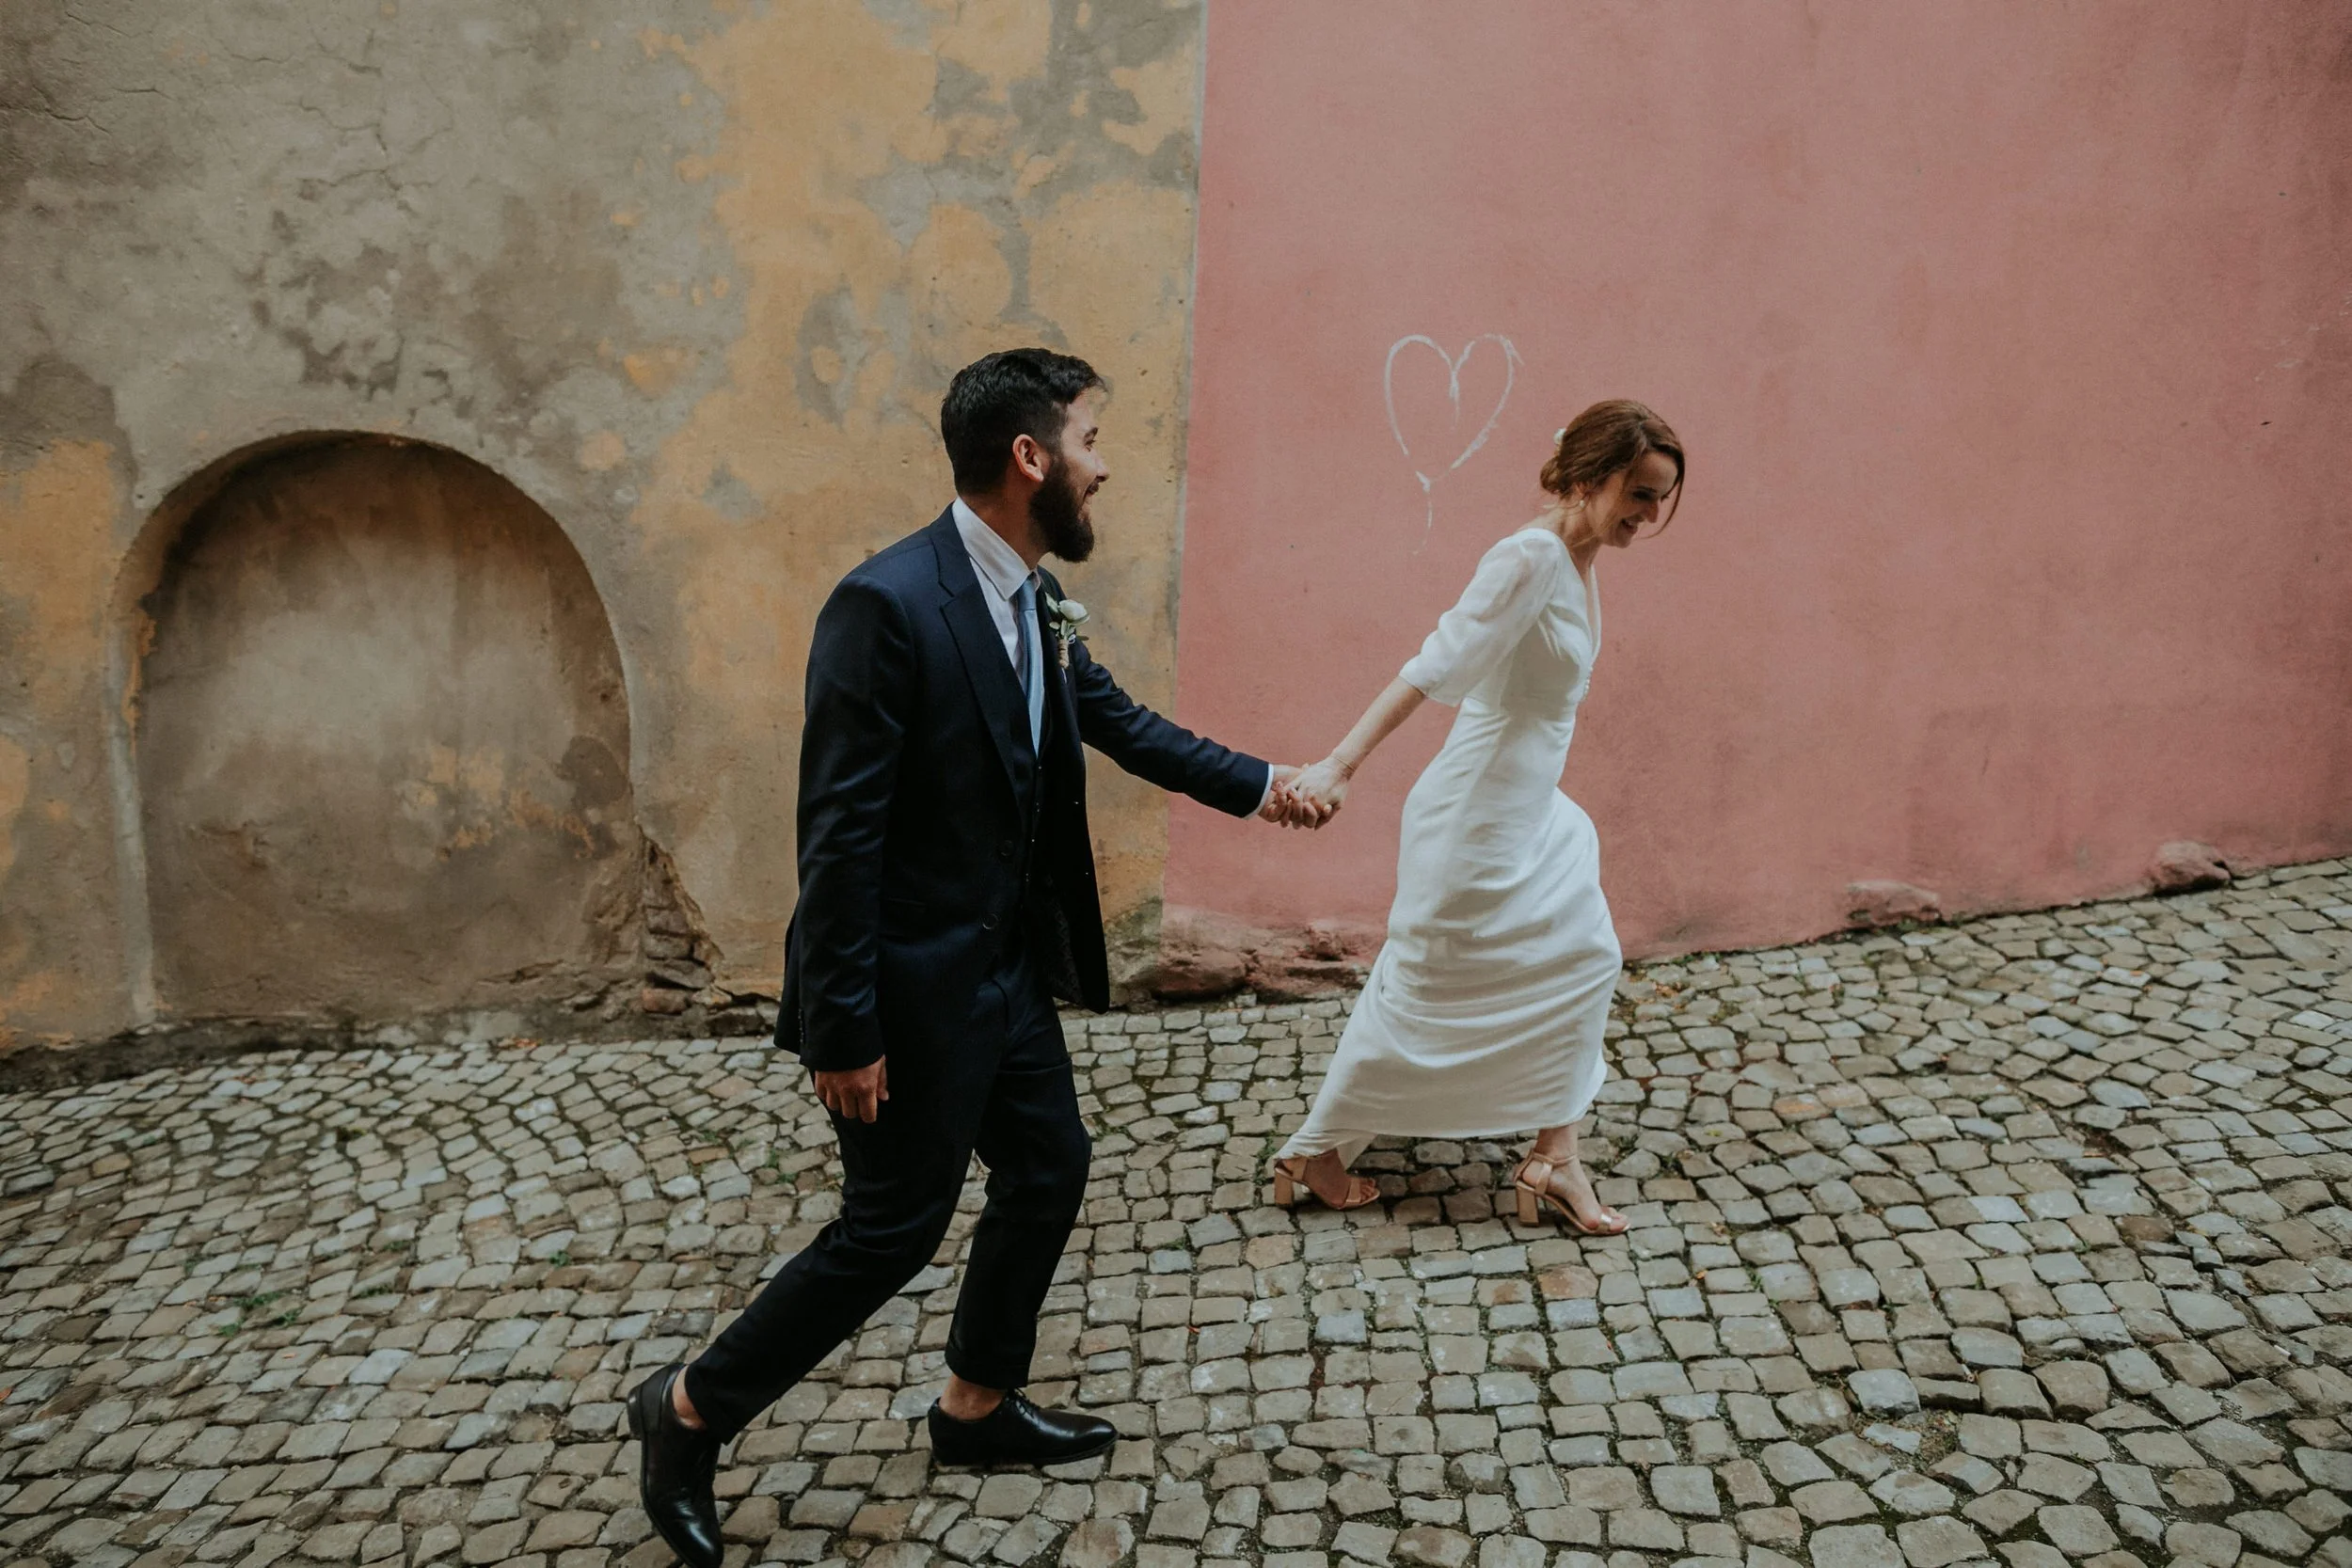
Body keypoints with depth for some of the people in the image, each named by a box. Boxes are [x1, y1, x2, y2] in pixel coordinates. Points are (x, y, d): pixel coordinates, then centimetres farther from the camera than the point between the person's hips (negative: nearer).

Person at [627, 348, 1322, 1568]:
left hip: (1005, 966, 9)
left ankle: (977, 1408, 39)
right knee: (893, 1228, 4)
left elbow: (1118, 722, 19)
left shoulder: (1038, 599, 3)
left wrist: (1254, 783, 22)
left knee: (1049, 1168, 18)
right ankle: (688, 1412, 26)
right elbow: (837, 829, -24)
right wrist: (842, 1030, -21)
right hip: (911, 984, -9)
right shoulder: (887, 604, -24)